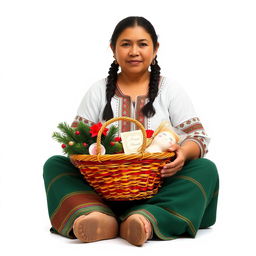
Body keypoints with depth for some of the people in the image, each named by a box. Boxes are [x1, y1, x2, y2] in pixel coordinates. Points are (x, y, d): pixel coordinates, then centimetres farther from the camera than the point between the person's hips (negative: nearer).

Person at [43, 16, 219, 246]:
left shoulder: (169, 89, 6)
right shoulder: (99, 91, 8)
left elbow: (199, 137, -1)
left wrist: (184, 152, -26)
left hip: (158, 188, -1)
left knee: (206, 169, -26)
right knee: (54, 165, -17)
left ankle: (147, 220, -47)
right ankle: (100, 217, -43)